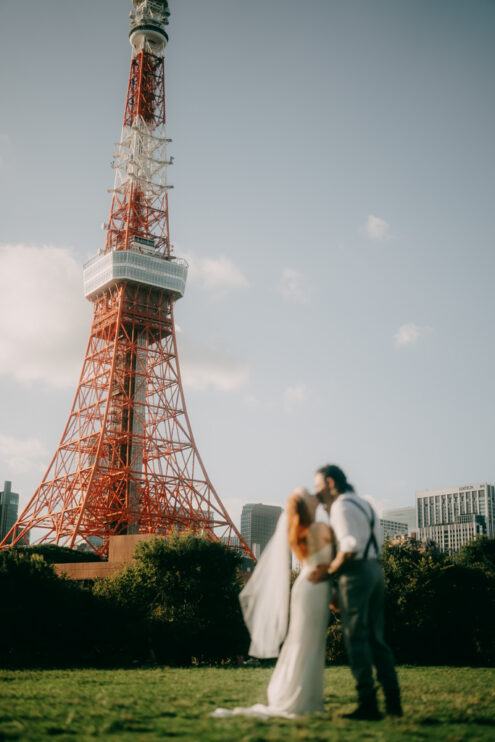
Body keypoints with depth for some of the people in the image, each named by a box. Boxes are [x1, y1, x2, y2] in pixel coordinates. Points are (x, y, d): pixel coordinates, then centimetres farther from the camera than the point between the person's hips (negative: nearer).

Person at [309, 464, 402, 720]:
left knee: (356, 638, -4)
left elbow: (351, 547, -20)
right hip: (375, 568, 9)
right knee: (376, 637, 12)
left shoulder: (341, 506, -10)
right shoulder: (363, 503, 20)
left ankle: (368, 704, -3)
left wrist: (329, 571, -10)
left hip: (356, 572, -9)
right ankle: (393, 701, 12)